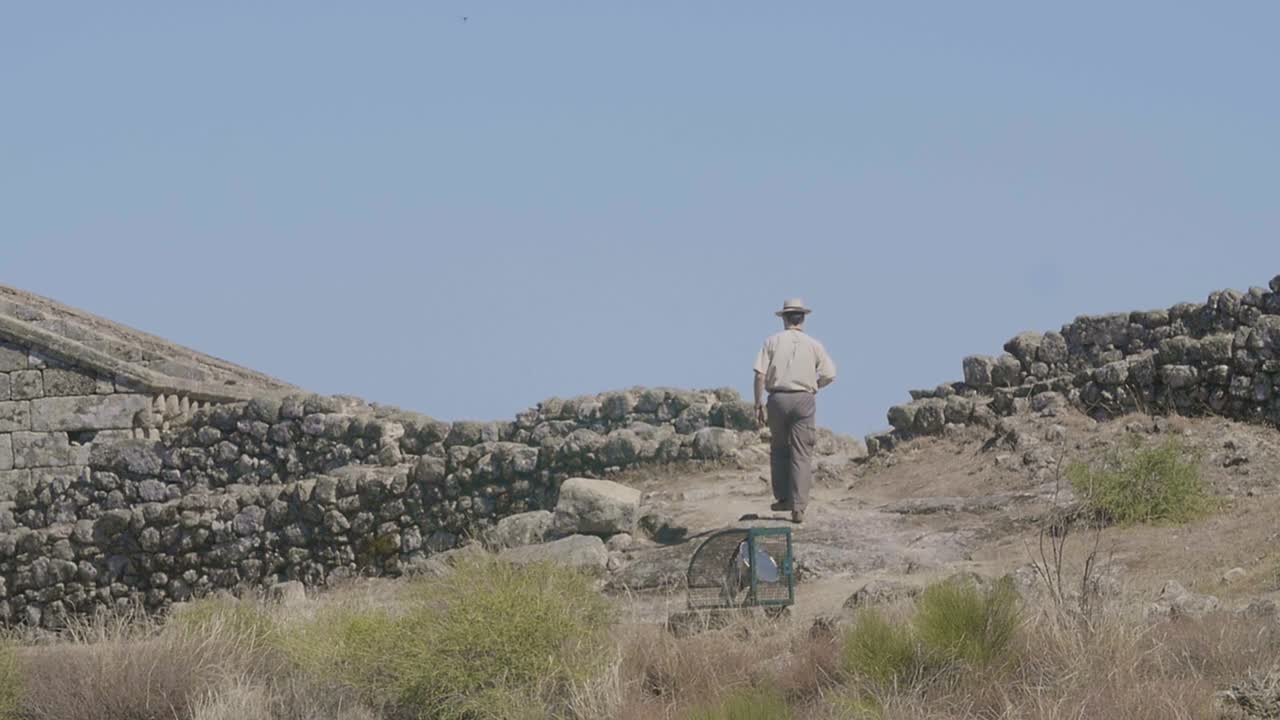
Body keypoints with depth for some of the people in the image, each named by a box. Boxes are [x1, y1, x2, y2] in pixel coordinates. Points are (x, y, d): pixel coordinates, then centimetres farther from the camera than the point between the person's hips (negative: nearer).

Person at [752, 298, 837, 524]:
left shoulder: (773, 341, 2)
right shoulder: (813, 345, 3)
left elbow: (760, 375, -5)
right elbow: (829, 375, 2)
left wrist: (759, 404, 0)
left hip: (778, 398, 0)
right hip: (804, 399, 0)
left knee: (779, 449, 18)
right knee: (801, 454, 1)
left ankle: (783, 498, 19)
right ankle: (798, 506, -5)